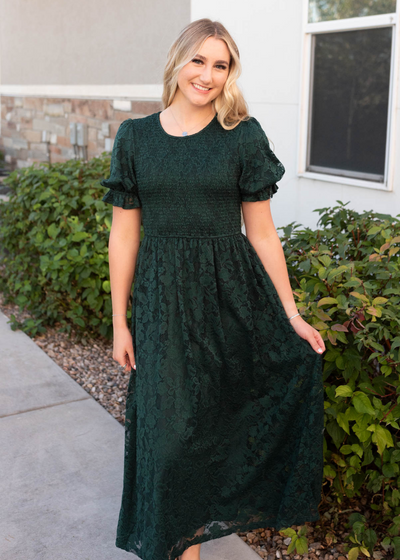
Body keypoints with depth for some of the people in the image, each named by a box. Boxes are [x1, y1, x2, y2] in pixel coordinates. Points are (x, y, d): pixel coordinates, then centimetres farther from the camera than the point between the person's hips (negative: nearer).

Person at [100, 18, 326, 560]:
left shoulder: (244, 136, -1)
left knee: (216, 409, 11)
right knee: (170, 420, 6)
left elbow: (262, 231, 1)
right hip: (163, 296, 1)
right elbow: (125, 234, 3)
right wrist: (120, 322, 4)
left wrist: (292, 314, 0)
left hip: (232, 292, 0)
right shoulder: (135, 137, 2)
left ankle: (199, 517, 39)